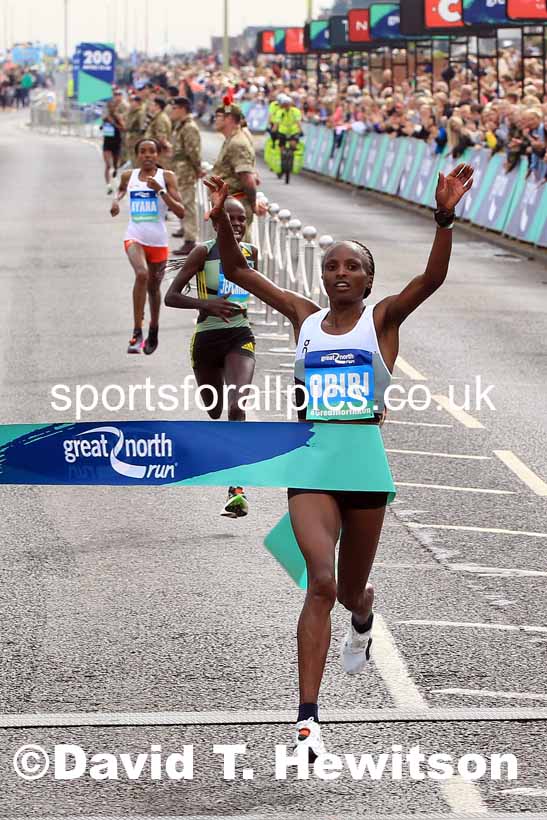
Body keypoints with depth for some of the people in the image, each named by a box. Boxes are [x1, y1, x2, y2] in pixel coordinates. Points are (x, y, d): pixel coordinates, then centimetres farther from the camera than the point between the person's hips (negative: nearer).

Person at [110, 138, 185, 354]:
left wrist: (160, 191, -19)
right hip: (135, 237, 0)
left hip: (158, 240, 0)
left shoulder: (166, 177, -3)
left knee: (153, 286, 17)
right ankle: (137, 332, -28)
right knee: (141, 274, -28)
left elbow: (180, 212, -9)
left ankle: (153, 330, 43)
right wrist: (116, 200, 9)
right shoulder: (129, 176, 4)